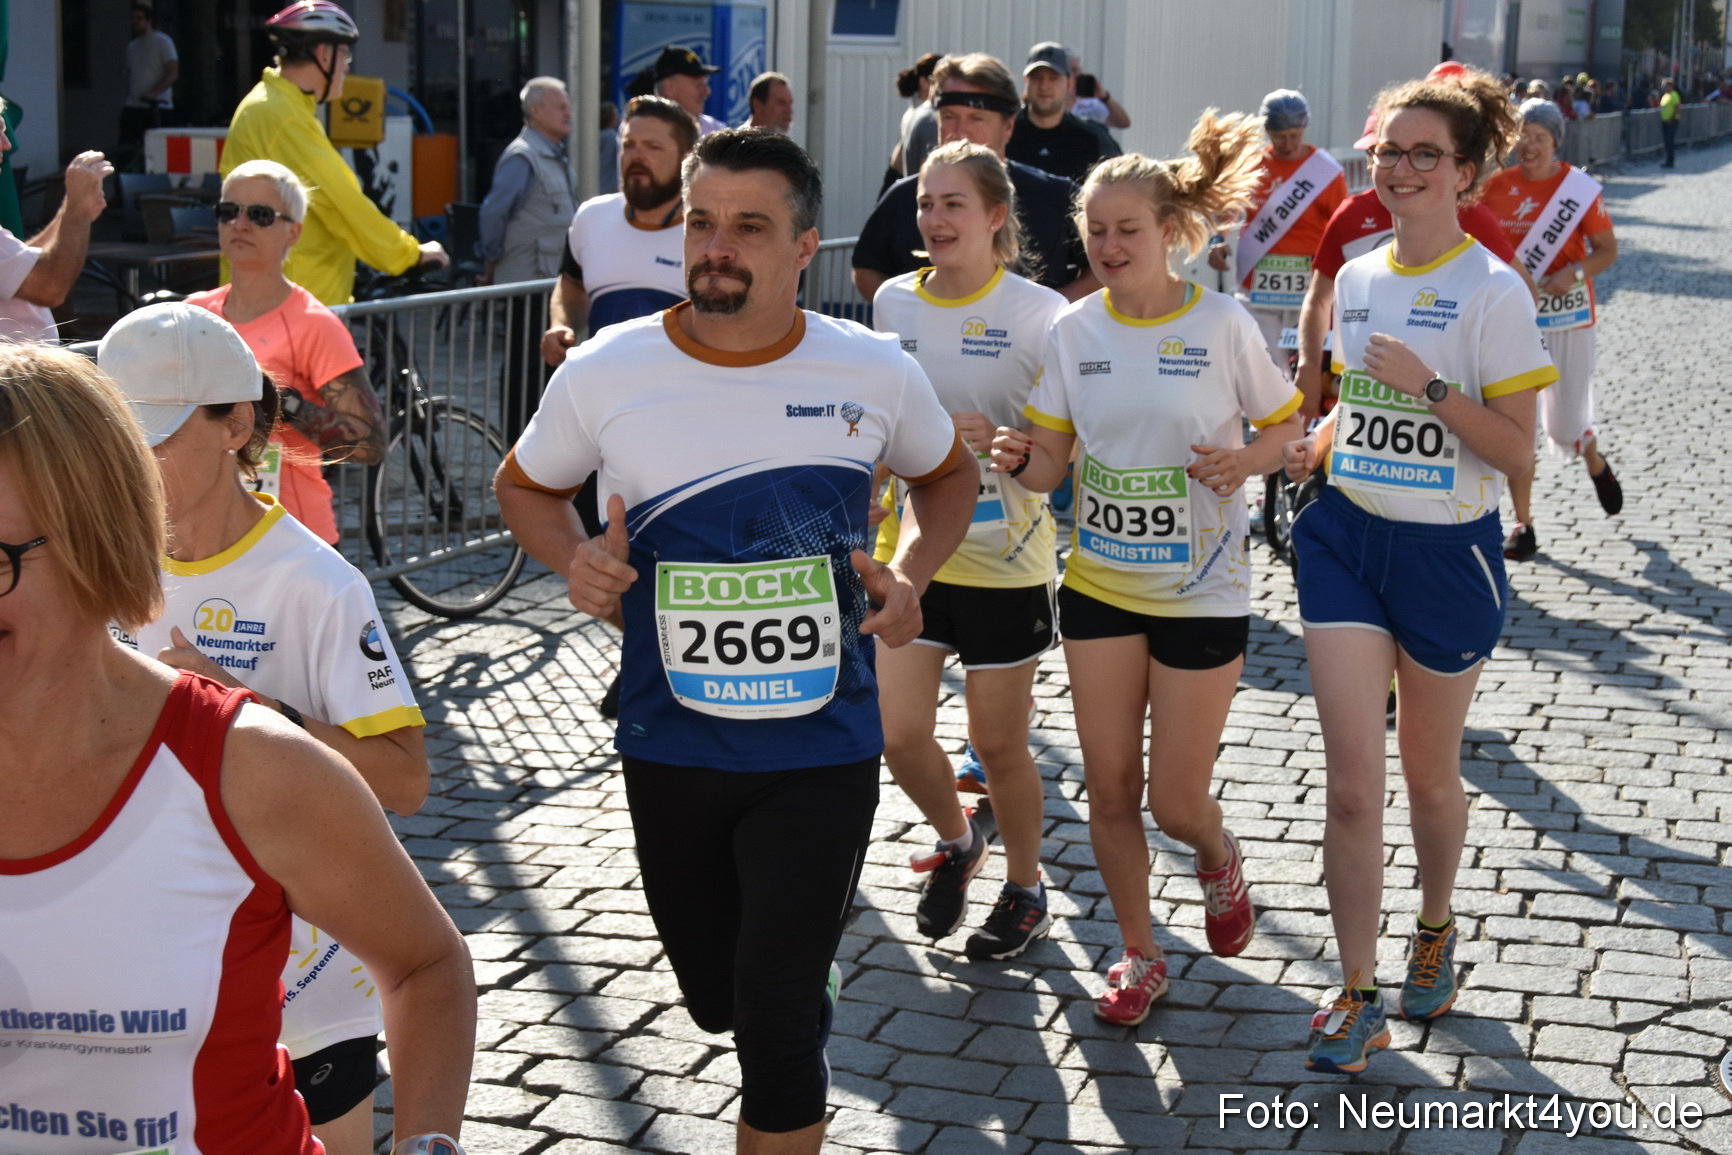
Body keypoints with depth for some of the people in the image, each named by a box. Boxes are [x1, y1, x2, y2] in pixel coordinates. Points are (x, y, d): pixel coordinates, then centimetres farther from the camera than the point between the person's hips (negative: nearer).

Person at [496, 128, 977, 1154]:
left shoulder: (875, 372, -7)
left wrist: (910, 576, -5)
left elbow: (950, 473, 13)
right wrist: (575, 558, -11)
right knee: (718, 1001, 19)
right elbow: (527, 486, 10)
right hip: (670, 752, 2)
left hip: (822, 752, -2)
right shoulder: (605, 373, -8)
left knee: (778, 1023, -5)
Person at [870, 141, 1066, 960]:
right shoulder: (893, 302, 4)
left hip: (1004, 560, -4)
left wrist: (996, 440, -25)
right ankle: (955, 840, 30)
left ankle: (1025, 891, 29)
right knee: (897, 732, -1)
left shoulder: (1036, 312, -10)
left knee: (998, 744, 5)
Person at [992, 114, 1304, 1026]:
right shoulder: (1074, 330, -1)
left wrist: (1245, 462, -20)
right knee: (1110, 789, 7)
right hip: (1099, 584, 3)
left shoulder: (1222, 325, -10)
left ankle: (1218, 859, 37)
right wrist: (1020, 461, -20)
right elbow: (1050, 463, 3)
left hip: (1202, 592, -3)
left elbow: (1285, 424, 1)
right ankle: (1138, 957, 27)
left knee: (1175, 801, 0)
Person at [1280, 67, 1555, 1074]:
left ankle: (1435, 932, 40)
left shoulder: (1491, 292, -11)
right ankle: (1359, 999, 6)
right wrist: (1313, 447, 1)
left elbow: (1517, 450, -13)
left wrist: (1431, 387, -24)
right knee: (1352, 776, -3)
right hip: (1347, 538, 4)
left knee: (1430, 774, 13)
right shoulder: (1356, 279, 6)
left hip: (1447, 552, -4)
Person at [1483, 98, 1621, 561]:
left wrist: (1575, 272, -22)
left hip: (1566, 316, -2)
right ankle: (1523, 526, 8)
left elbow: (1608, 250, -4)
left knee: (1565, 425, 3)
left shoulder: (1579, 188, -7)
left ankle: (1597, 465, 40)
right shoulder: (1497, 186, 1)